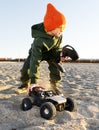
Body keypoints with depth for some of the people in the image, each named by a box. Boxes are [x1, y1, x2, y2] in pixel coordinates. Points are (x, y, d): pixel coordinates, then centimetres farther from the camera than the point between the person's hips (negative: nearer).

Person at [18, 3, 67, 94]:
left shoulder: (59, 35, -28)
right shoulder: (39, 40, -44)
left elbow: (58, 48, -6)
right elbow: (35, 60, -45)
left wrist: (60, 56, -29)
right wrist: (33, 80, -46)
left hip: (52, 52, 3)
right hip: (37, 52, -3)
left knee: (56, 68, -14)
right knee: (25, 69, -10)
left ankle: (55, 85, 11)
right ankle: (25, 84, 20)